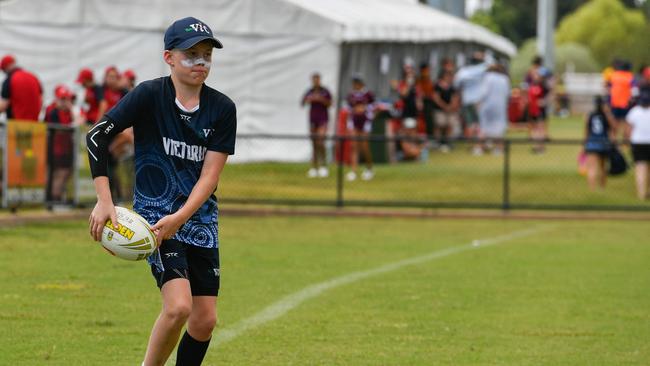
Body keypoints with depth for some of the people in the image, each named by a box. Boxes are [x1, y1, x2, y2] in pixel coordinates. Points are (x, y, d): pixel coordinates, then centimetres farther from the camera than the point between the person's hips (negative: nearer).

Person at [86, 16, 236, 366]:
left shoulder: (222, 108, -1)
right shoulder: (150, 95, -9)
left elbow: (210, 174, -5)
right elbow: (96, 136, -9)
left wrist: (180, 217, -20)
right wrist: (104, 201, -17)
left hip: (200, 217, 4)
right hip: (155, 213, -4)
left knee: (205, 320, 3)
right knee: (179, 306, -22)